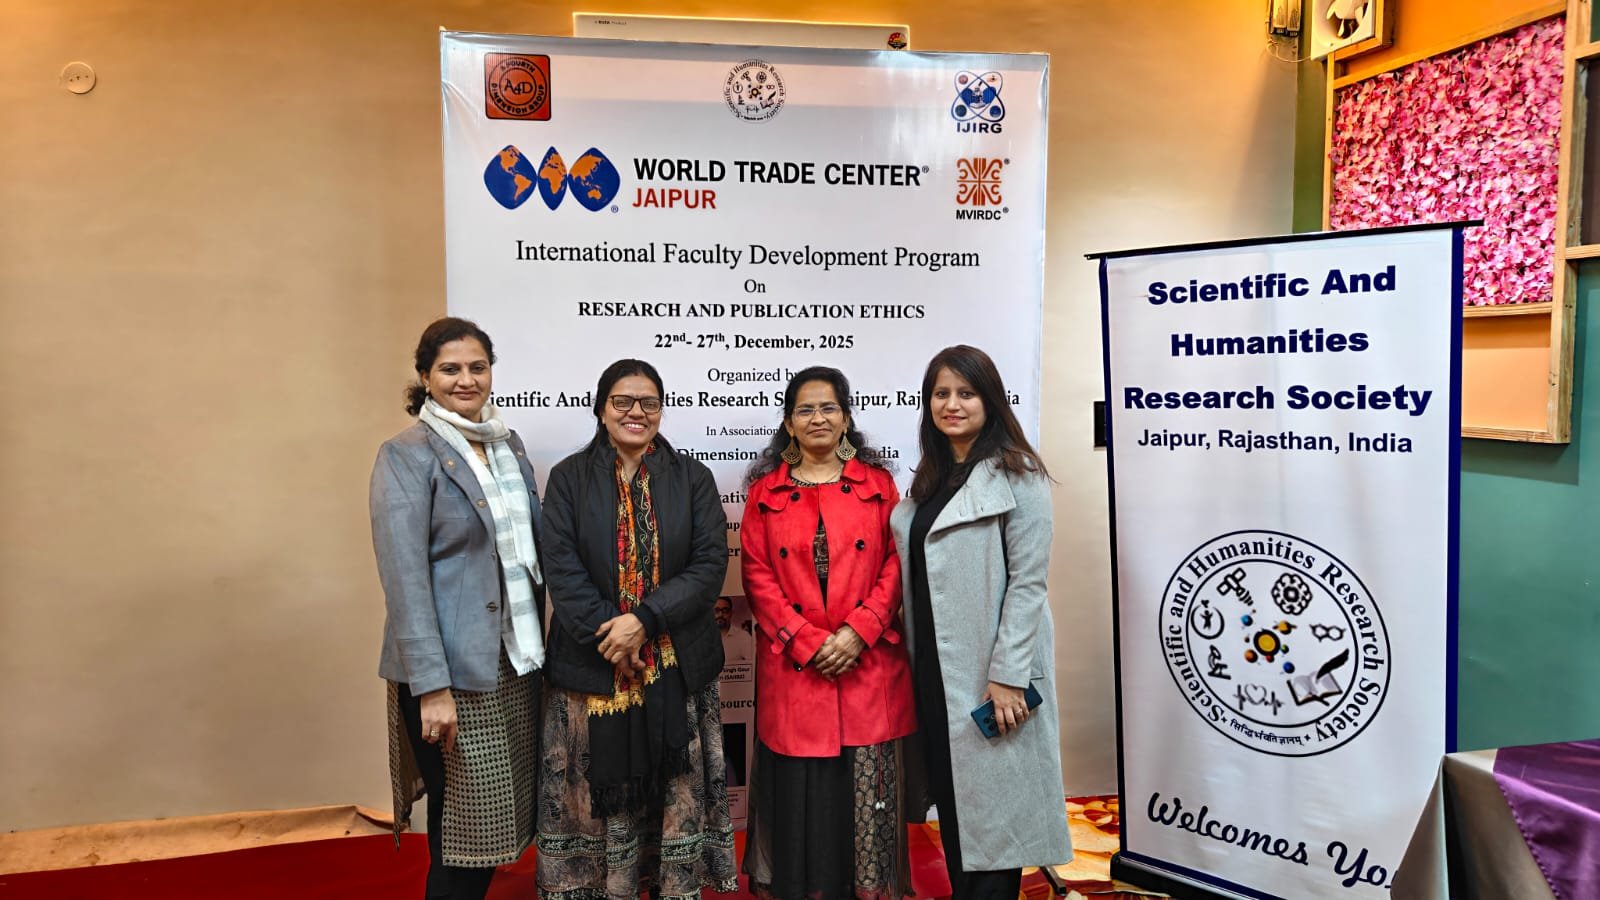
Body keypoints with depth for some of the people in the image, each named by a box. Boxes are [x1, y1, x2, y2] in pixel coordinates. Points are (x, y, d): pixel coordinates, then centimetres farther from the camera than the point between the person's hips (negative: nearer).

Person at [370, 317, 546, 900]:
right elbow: (404, 578, -15)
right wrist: (432, 687, -20)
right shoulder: (406, 456, -9)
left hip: (515, 664, 6)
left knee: (496, 823, 14)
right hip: (453, 674, -6)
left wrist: (536, 643, 10)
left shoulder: (509, 445, 11)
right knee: (461, 832, 4)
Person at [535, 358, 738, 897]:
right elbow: (562, 568, -4)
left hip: (676, 666, 1)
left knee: (676, 795, 6)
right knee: (600, 792, 6)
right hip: (593, 665, 0)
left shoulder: (692, 478, 5)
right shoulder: (569, 478, 4)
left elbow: (710, 564, -4)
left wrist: (645, 620, -15)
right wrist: (608, 637, -14)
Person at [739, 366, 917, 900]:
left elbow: (897, 562, 1)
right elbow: (757, 575, 1)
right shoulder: (767, 490, 7)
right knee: (799, 789, 5)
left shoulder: (876, 483, 7)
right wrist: (806, 640, -10)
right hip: (793, 666, 0)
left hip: (867, 664, 0)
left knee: (867, 785, 3)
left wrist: (858, 631, -12)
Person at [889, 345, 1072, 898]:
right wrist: (916, 661, 11)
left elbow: (1027, 581, -14)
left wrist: (1008, 674, -18)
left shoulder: (1018, 476, -9)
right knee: (952, 797, 14)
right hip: (935, 666, 7)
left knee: (992, 802, 3)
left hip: (991, 669, -7)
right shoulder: (930, 478, 13)